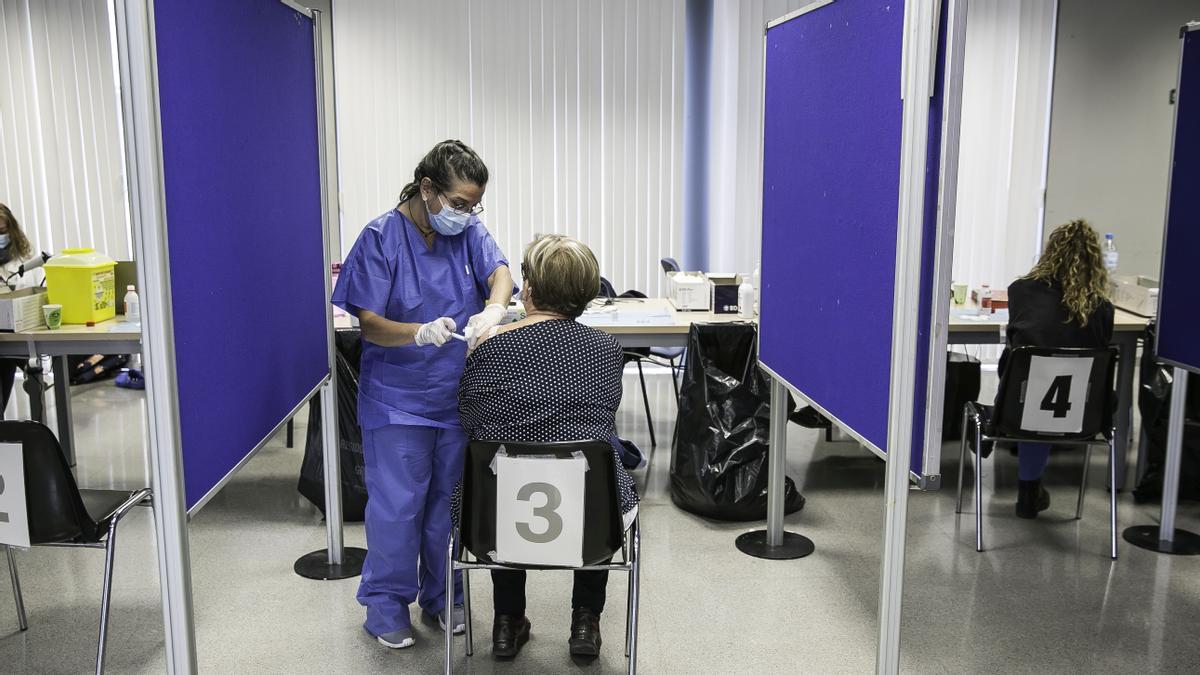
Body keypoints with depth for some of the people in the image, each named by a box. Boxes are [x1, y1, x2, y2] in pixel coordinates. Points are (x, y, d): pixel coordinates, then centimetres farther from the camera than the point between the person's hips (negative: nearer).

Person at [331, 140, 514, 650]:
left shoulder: (469, 232, 0)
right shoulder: (381, 237, -12)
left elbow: (499, 271, -16)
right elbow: (369, 323, -15)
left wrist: (493, 309, -40)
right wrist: (421, 333, -35)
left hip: (458, 396, 4)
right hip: (397, 400, -4)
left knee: (450, 501, 15)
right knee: (396, 504, 1)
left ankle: (443, 597, 32)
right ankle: (386, 605, 21)